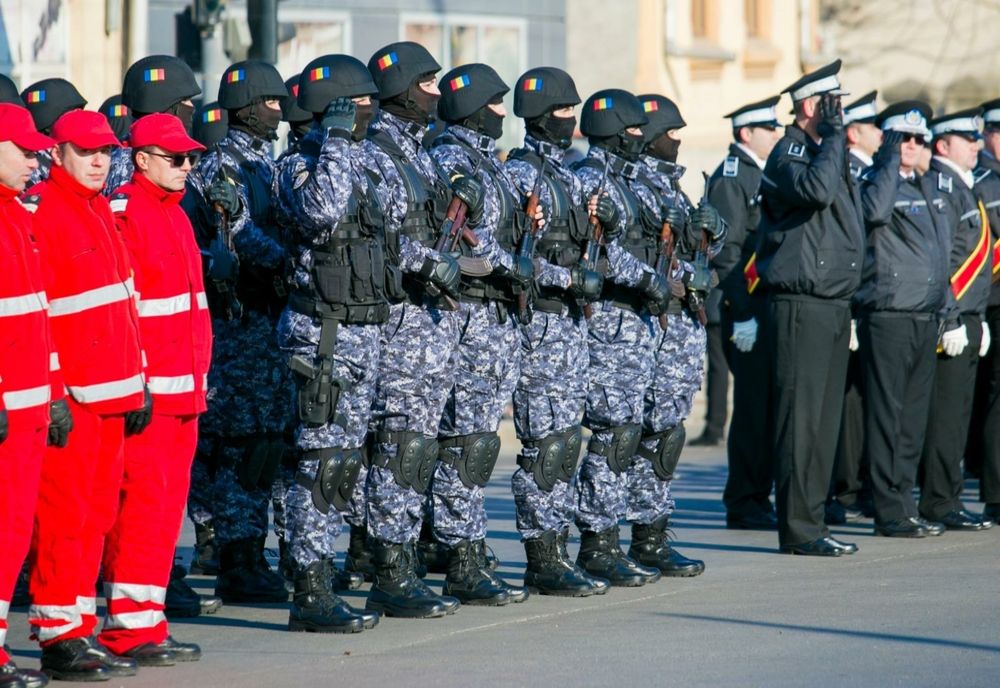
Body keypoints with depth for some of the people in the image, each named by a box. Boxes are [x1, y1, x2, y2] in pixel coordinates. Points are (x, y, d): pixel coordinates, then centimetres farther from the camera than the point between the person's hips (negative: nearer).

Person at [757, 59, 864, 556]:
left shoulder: (828, 154, 19)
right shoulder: (788, 155, -10)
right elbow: (816, 189, -32)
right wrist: (832, 135, -20)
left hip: (834, 306, 9)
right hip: (801, 306, -9)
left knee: (825, 420, 11)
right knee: (801, 418, -7)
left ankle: (811, 521, 16)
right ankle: (798, 529, -6)